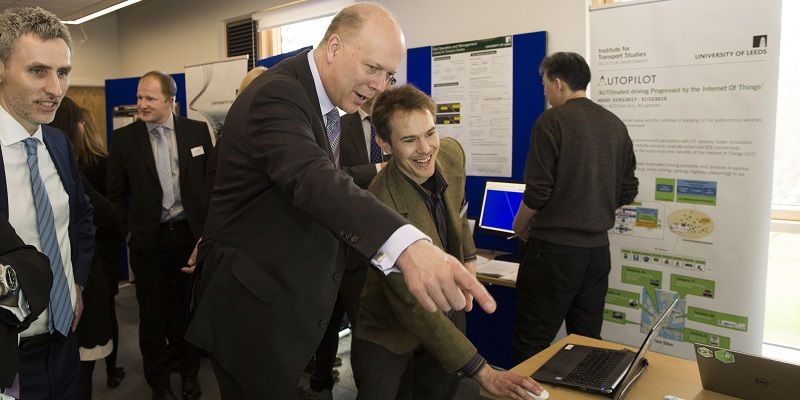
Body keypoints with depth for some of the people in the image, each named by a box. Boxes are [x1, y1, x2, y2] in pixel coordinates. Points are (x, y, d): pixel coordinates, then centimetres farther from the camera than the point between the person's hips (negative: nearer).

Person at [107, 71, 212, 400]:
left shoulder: (197, 131, -1)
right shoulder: (124, 139, -2)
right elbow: (115, 193, 5)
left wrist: (207, 226, 2)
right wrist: (130, 228, 0)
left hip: (191, 235, 0)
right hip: (149, 240, 0)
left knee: (186, 309, 12)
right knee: (153, 315, 11)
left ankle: (189, 373, 33)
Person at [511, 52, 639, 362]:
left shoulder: (552, 121, -10)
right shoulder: (615, 125, 9)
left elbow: (538, 191, -14)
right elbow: (628, 191, 12)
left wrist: (519, 226, 3)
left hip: (554, 247, -7)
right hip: (598, 247, 7)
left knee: (531, 343, 1)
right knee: (588, 342, 16)